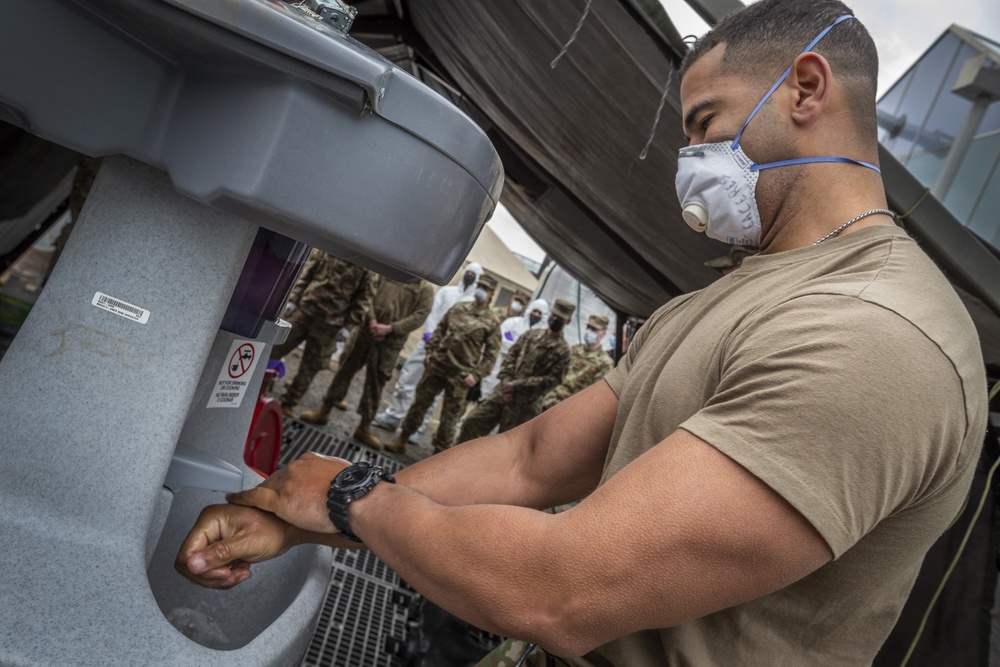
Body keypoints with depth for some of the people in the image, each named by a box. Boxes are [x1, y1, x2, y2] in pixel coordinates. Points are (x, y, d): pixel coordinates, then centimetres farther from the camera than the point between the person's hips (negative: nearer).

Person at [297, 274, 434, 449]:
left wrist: (390, 328, -17)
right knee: (345, 369, 8)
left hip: (390, 342, -2)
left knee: (375, 384, 5)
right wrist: (371, 320, -14)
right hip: (365, 330, 2)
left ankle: (364, 427, 17)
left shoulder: (425, 289, 2)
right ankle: (324, 410, 23)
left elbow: (419, 315, -8)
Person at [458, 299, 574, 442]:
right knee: (472, 422, 3)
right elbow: (511, 355, 9)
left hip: (525, 403, -5)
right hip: (503, 391, 5)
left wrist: (518, 385, -16)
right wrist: (506, 380, -8)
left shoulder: (562, 350, -6)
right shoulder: (532, 334, 9)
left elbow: (552, 379, -13)